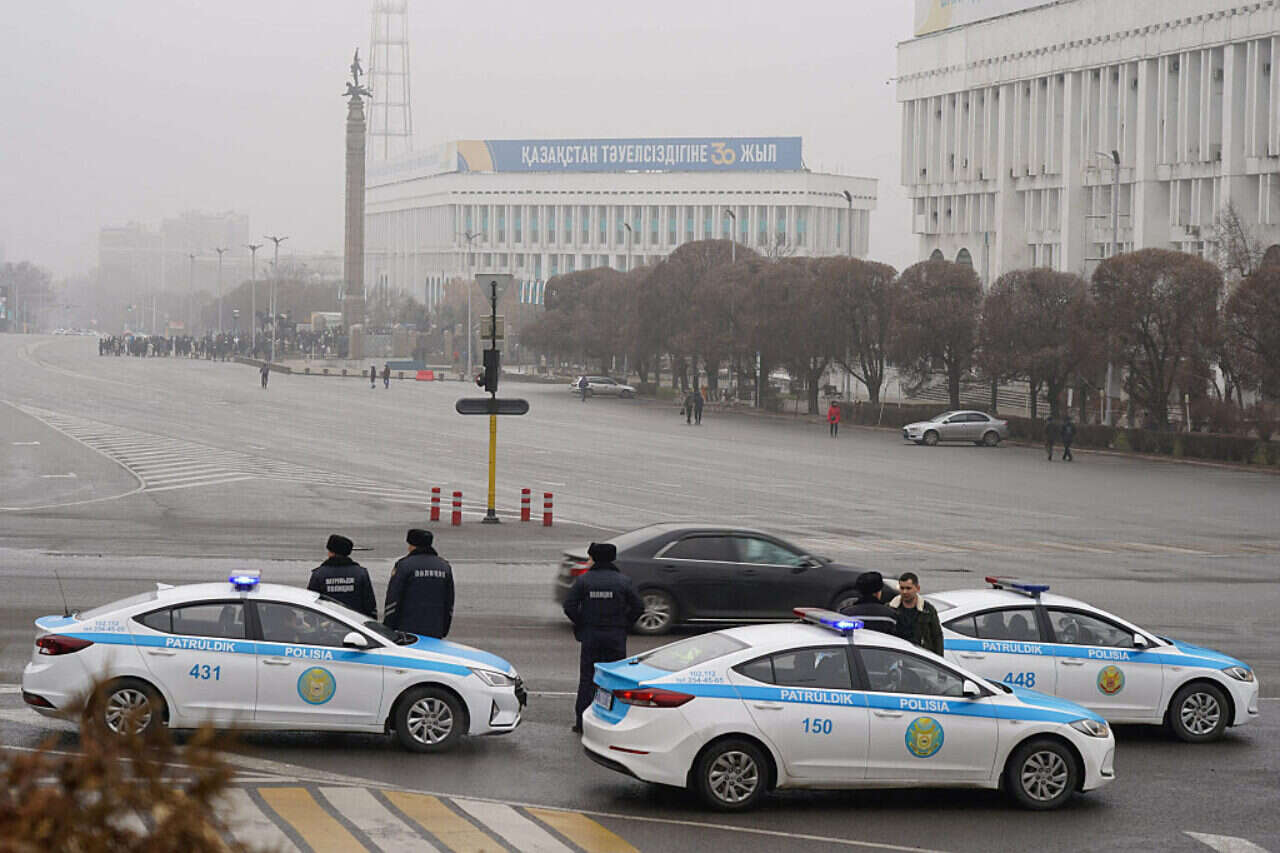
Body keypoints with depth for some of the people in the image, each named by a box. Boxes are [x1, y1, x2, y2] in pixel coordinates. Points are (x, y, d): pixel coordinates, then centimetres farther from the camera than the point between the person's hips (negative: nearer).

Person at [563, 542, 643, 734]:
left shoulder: (584, 580, -3)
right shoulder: (623, 581, 0)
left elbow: (569, 606, -8)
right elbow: (638, 607, -3)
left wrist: (581, 624, 5)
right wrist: (624, 624, 7)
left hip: (590, 636, 0)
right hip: (616, 637, 0)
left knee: (587, 679, 6)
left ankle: (582, 722, 4)